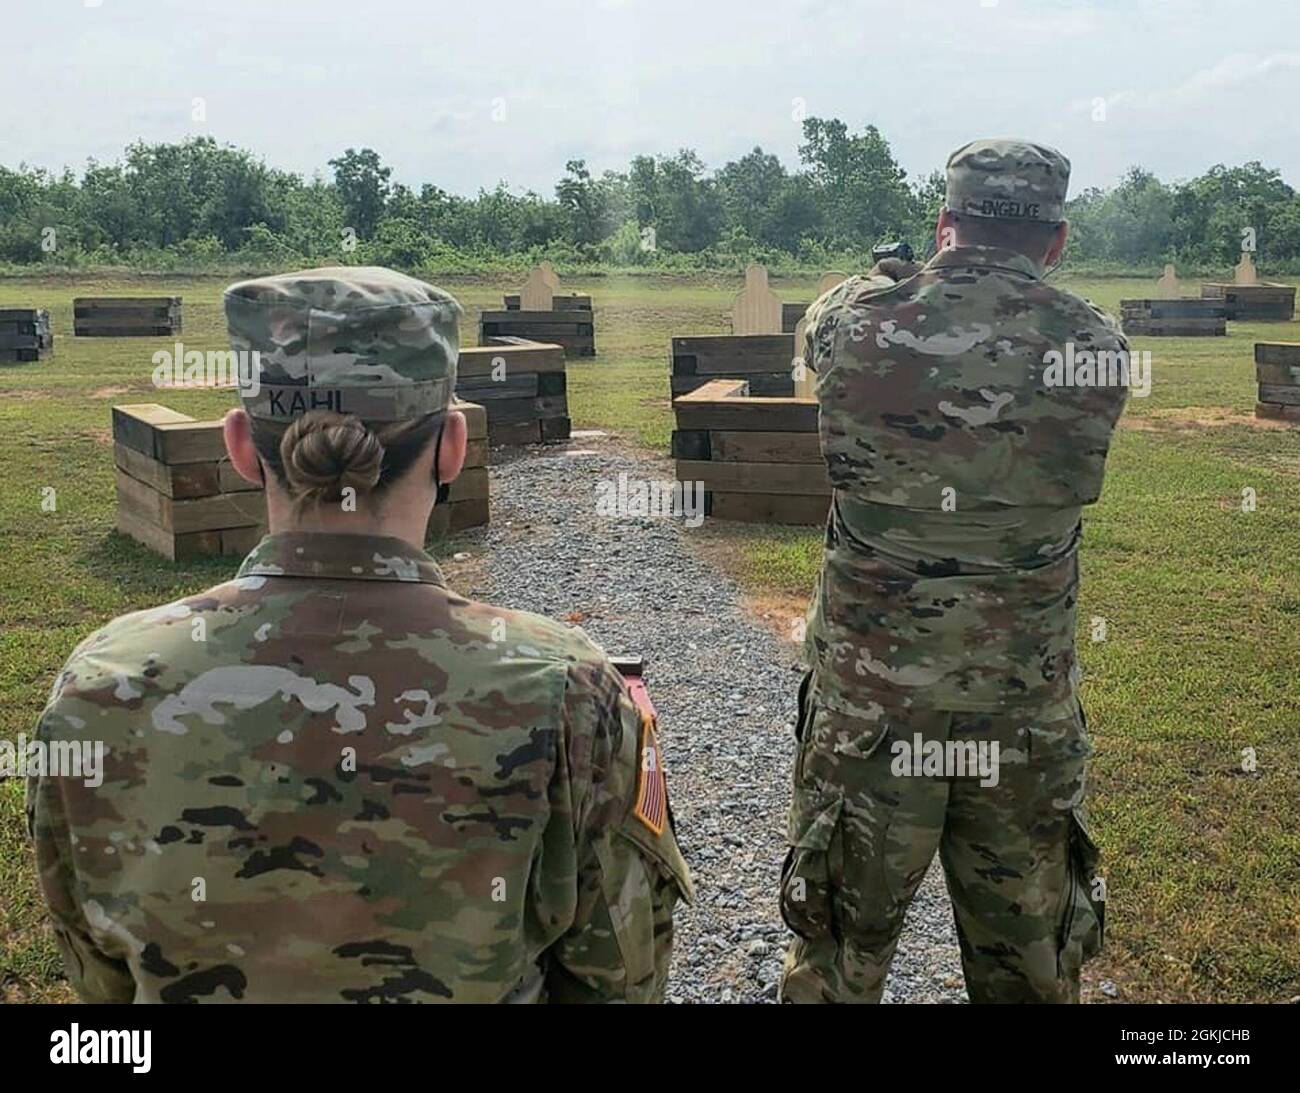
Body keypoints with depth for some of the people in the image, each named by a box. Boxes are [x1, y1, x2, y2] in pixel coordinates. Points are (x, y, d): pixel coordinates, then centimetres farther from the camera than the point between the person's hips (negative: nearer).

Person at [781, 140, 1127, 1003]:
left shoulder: (853, 322, -9)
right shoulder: (1097, 347, -7)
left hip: (868, 704, -1)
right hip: (1028, 713, 1)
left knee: (838, 959, 16)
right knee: (1030, 966, 19)